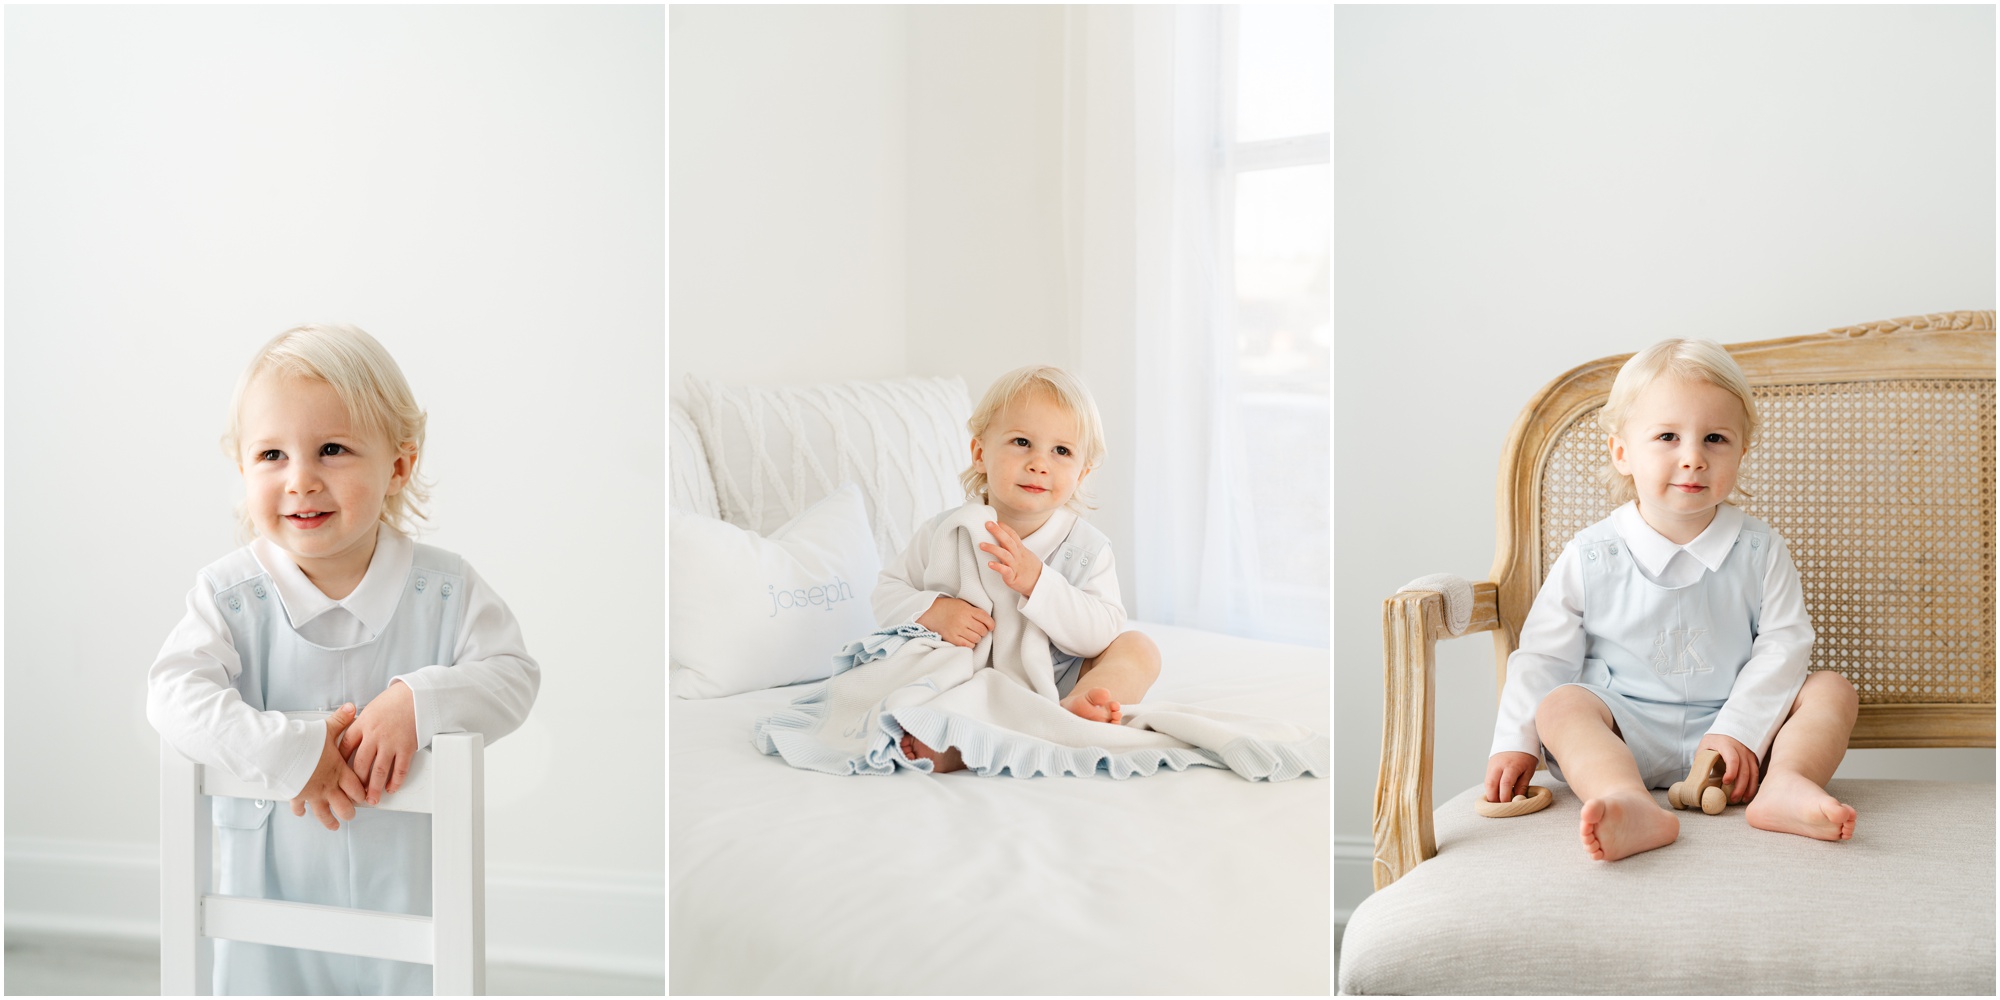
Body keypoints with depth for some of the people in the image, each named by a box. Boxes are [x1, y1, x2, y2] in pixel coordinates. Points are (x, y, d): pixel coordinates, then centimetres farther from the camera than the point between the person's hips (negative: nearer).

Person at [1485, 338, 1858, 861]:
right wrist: (1514, 743, -7)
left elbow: (1783, 645, -3)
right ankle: (1632, 806, -53)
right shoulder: (1590, 557, -1)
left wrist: (1738, 732, -15)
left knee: (1831, 688, -13)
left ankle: (1786, 783, -38)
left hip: (1732, 740, 2)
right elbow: (1544, 656, 3)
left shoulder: (1761, 550, 2)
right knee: (1560, 705, -28)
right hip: (1623, 741, -1)